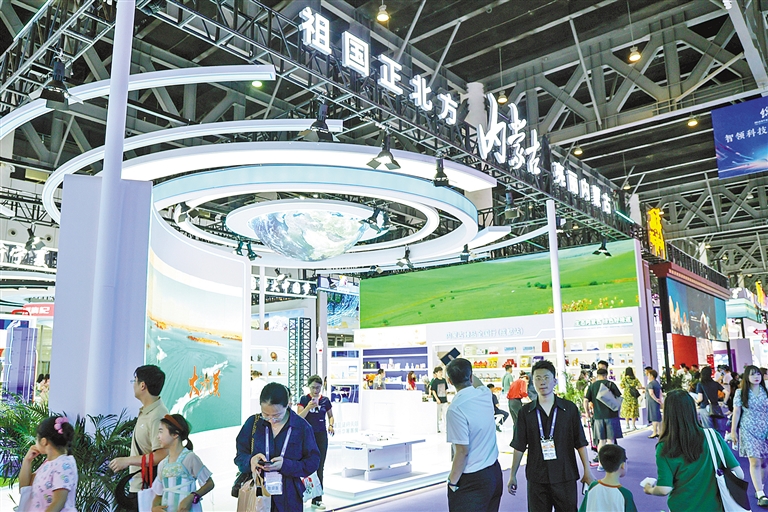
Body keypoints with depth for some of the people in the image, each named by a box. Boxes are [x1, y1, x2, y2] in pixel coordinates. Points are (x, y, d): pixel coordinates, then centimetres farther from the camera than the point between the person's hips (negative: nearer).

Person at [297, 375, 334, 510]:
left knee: (319, 467, 4)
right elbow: (299, 417, -12)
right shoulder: (304, 399, -4)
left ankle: (317, 499, 12)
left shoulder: (325, 400, 2)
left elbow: (331, 415, 14)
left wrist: (331, 425, -6)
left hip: (321, 436, 2)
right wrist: (308, 407, -27)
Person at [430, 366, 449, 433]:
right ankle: (437, 428, 19)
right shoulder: (435, 381, -10)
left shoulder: (444, 380, 6)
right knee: (437, 415, 6)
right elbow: (433, 391, -11)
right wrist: (437, 399, -17)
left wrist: (446, 398, 13)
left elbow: (445, 390, 14)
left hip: (444, 400, 4)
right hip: (437, 401, -4)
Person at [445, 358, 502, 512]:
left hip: (472, 480, -7)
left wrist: (452, 481, -8)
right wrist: (465, 370, 39)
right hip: (494, 472, 7)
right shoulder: (485, 395, -2)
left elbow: (462, 451, -20)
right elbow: (478, 383, 24)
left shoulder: (456, 408, -22)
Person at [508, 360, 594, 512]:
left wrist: (587, 471, 0)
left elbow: (580, 443, 3)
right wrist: (512, 475, 4)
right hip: (536, 478, 1)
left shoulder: (570, 408, -1)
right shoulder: (525, 412, 1)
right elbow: (519, 446, 4)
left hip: (565, 476, -1)